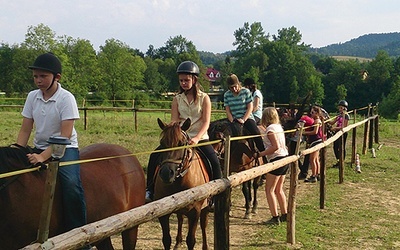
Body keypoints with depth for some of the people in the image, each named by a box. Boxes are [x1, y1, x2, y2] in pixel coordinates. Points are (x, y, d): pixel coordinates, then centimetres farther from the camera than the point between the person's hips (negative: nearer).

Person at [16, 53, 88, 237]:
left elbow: (65, 135, -18)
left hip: (65, 148, -5)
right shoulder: (32, 97, 2)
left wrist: (43, 156, -28)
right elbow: (25, 130, 5)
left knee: (71, 184, -30)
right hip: (39, 148, 6)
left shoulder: (66, 98, -13)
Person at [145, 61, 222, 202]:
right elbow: (174, 121, 0)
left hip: (200, 138, -3)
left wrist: (197, 139, -25)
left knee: (214, 162, -25)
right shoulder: (177, 99, 7)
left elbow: (206, 122, -9)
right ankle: (150, 190, -4)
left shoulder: (204, 98, -1)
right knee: (155, 156, -14)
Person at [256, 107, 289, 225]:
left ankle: (275, 218, -5)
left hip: (277, 160, -9)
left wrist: (261, 154, -18)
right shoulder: (278, 126, 13)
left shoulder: (270, 128, -12)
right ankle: (285, 215, 22)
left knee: (269, 190, -2)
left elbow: (275, 146, -22)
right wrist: (262, 128, 34)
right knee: (279, 189, 18)